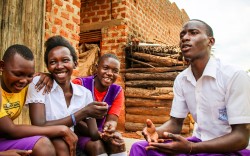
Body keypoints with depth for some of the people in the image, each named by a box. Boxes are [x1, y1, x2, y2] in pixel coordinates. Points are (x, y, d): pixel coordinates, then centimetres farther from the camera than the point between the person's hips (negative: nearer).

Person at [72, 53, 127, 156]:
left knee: (118, 143, -25)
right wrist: (99, 134, -34)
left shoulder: (117, 91, -7)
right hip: (78, 133, -3)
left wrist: (110, 127, -38)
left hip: (99, 132, 4)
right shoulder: (80, 84, -20)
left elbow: (112, 120, -12)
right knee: (97, 145, -32)